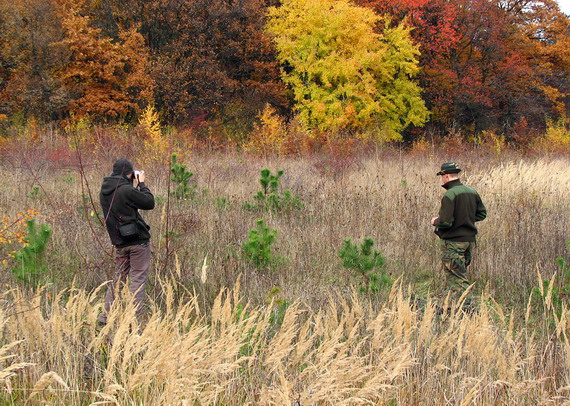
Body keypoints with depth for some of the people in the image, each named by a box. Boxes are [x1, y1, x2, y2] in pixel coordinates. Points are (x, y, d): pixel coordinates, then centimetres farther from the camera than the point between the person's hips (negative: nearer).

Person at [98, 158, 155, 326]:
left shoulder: (104, 192, 6)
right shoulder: (126, 190, -17)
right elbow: (149, 203, -10)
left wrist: (134, 186, 13)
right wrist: (142, 184, 2)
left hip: (119, 242, 7)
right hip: (138, 240, -7)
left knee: (118, 278, 17)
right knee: (138, 278, -1)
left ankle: (105, 317, 17)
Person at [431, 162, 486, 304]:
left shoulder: (449, 195, -17)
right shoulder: (472, 192, 7)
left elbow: (445, 222, -21)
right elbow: (482, 214, 15)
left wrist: (435, 222, -1)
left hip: (453, 242, -8)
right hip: (470, 240, 8)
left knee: (455, 277, -2)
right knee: (462, 274, 17)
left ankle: (466, 305, -8)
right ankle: (466, 306, 18)